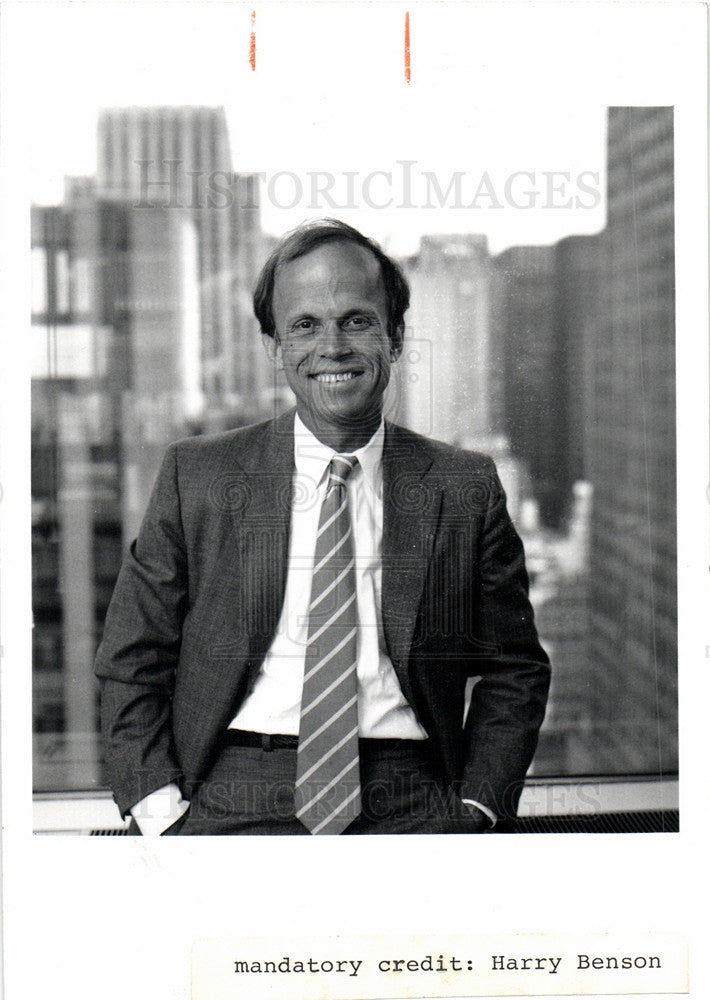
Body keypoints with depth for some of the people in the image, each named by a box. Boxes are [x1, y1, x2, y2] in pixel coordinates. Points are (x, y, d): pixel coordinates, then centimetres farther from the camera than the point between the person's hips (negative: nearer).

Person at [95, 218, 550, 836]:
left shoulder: (466, 489, 8)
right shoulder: (196, 477, 7)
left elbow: (515, 670, 15)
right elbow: (132, 664, 10)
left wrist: (473, 807, 1)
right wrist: (164, 814, -3)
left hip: (408, 807, 1)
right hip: (235, 807, 0)